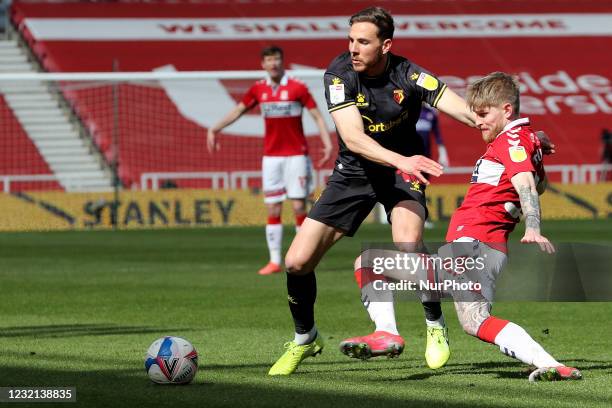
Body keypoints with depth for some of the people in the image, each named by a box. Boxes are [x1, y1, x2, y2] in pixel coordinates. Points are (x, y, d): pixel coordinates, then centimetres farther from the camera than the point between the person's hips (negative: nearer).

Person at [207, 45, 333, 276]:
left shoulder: (297, 87, -6)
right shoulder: (258, 89, 5)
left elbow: (317, 116, -5)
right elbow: (238, 111, 15)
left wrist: (327, 143, -17)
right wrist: (215, 129, 5)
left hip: (296, 155, -3)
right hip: (271, 156, 3)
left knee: (299, 207, -6)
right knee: (273, 209, 0)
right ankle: (274, 261, 3)